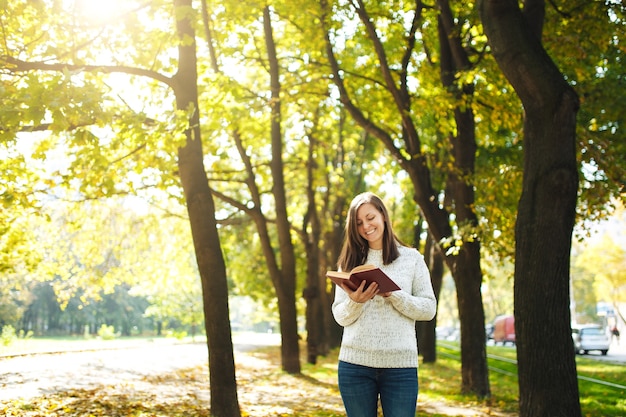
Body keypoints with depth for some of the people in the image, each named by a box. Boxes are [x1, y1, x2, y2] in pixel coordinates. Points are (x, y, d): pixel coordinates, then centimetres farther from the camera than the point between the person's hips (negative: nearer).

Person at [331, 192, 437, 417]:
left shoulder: (411, 258, 5)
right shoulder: (350, 262, 9)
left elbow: (429, 309, 0)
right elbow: (340, 317, 6)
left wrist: (393, 295, -14)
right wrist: (355, 301, -15)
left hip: (400, 365, -1)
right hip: (355, 364, 2)